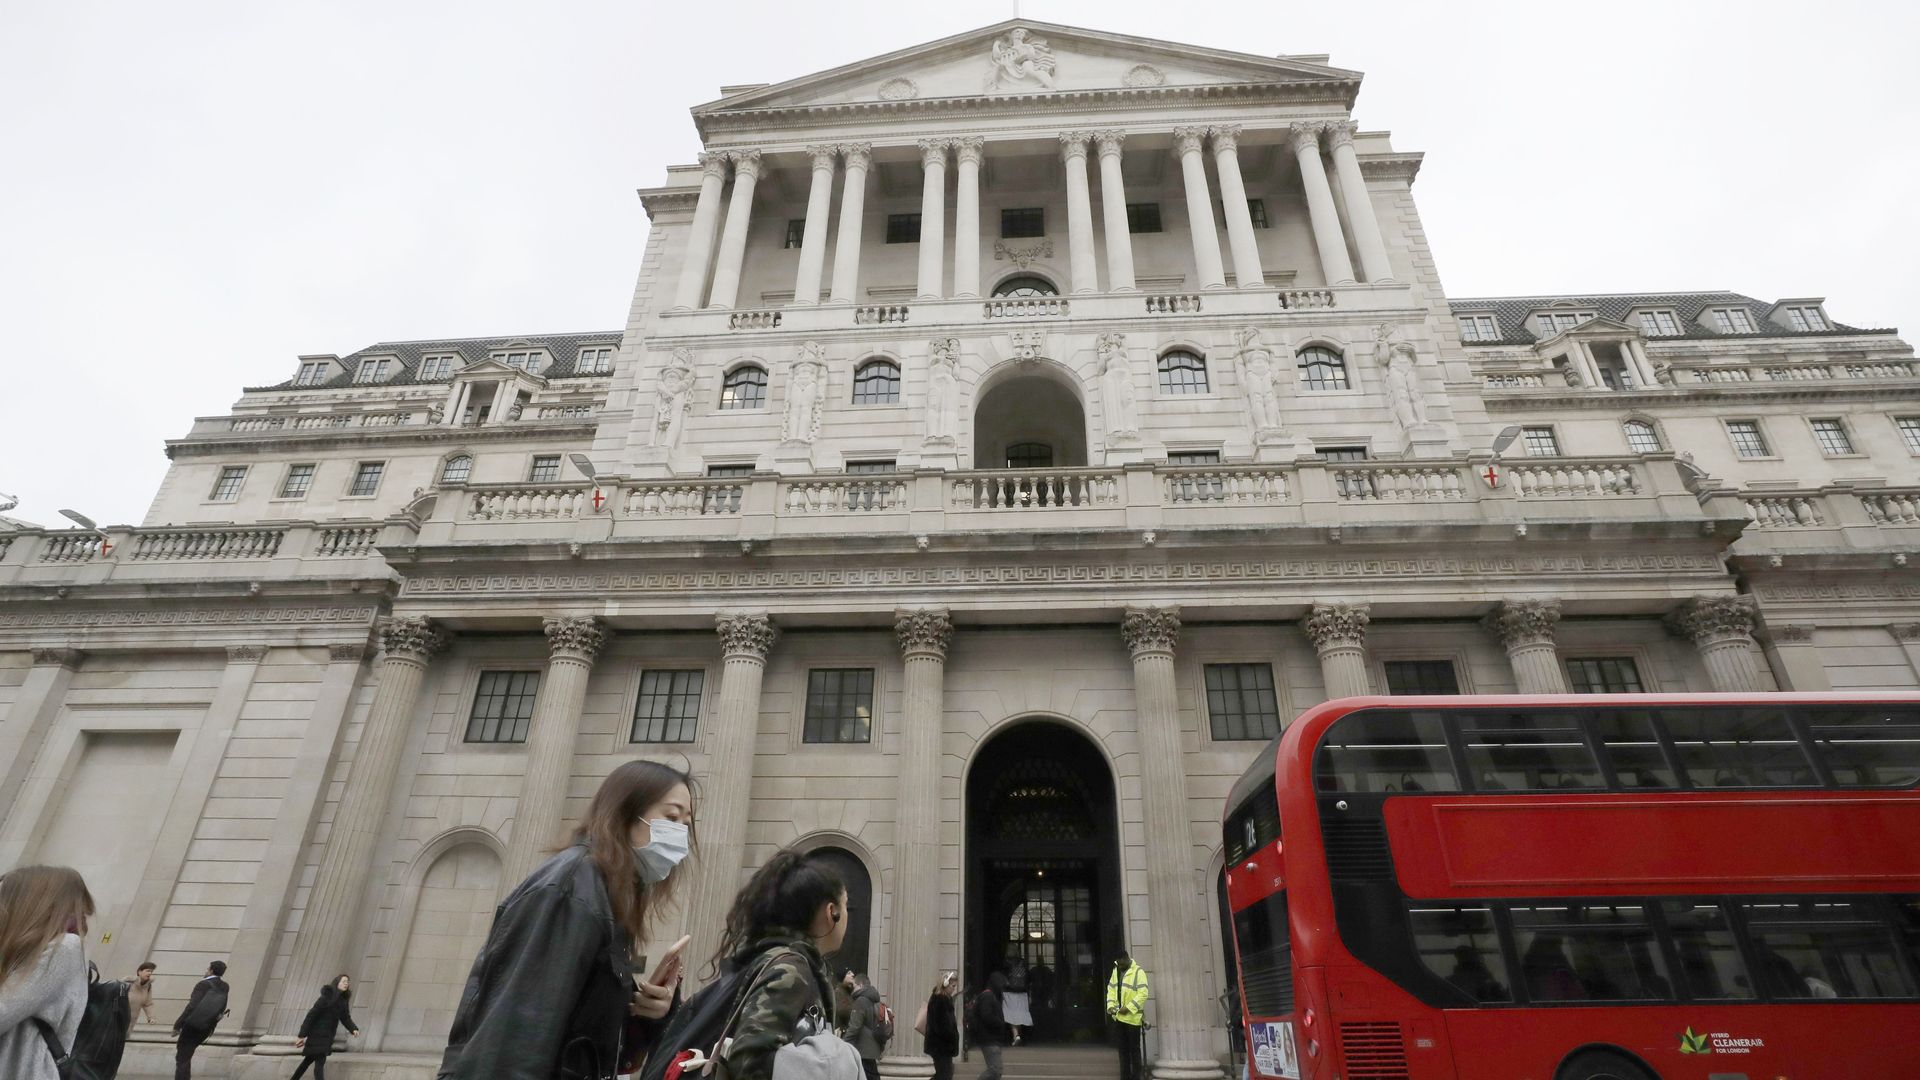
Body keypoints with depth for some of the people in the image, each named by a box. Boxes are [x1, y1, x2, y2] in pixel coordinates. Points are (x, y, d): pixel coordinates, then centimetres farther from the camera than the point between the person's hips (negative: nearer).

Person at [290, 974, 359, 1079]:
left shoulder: (343, 1000, 3)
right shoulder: (327, 997, -20)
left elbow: (345, 1018, 4)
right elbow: (311, 1015, -18)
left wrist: (353, 1029, -13)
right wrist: (302, 1035, -19)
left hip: (327, 1036, 8)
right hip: (318, 1034, -8)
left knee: (310, 1059, 22)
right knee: (320, 1062, -14)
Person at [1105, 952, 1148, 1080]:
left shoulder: (1138, 972, -11)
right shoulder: (1116, 971, 10)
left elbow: (1143, 994, -17)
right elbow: (1111, 989, 12)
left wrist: (1129, 1008, -22)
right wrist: (1110, 1006, -4)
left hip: (1132, 1017, -6)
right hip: (1118, 1016, 6)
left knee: (1134, 1048, 3)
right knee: (1123, 1048, 12)